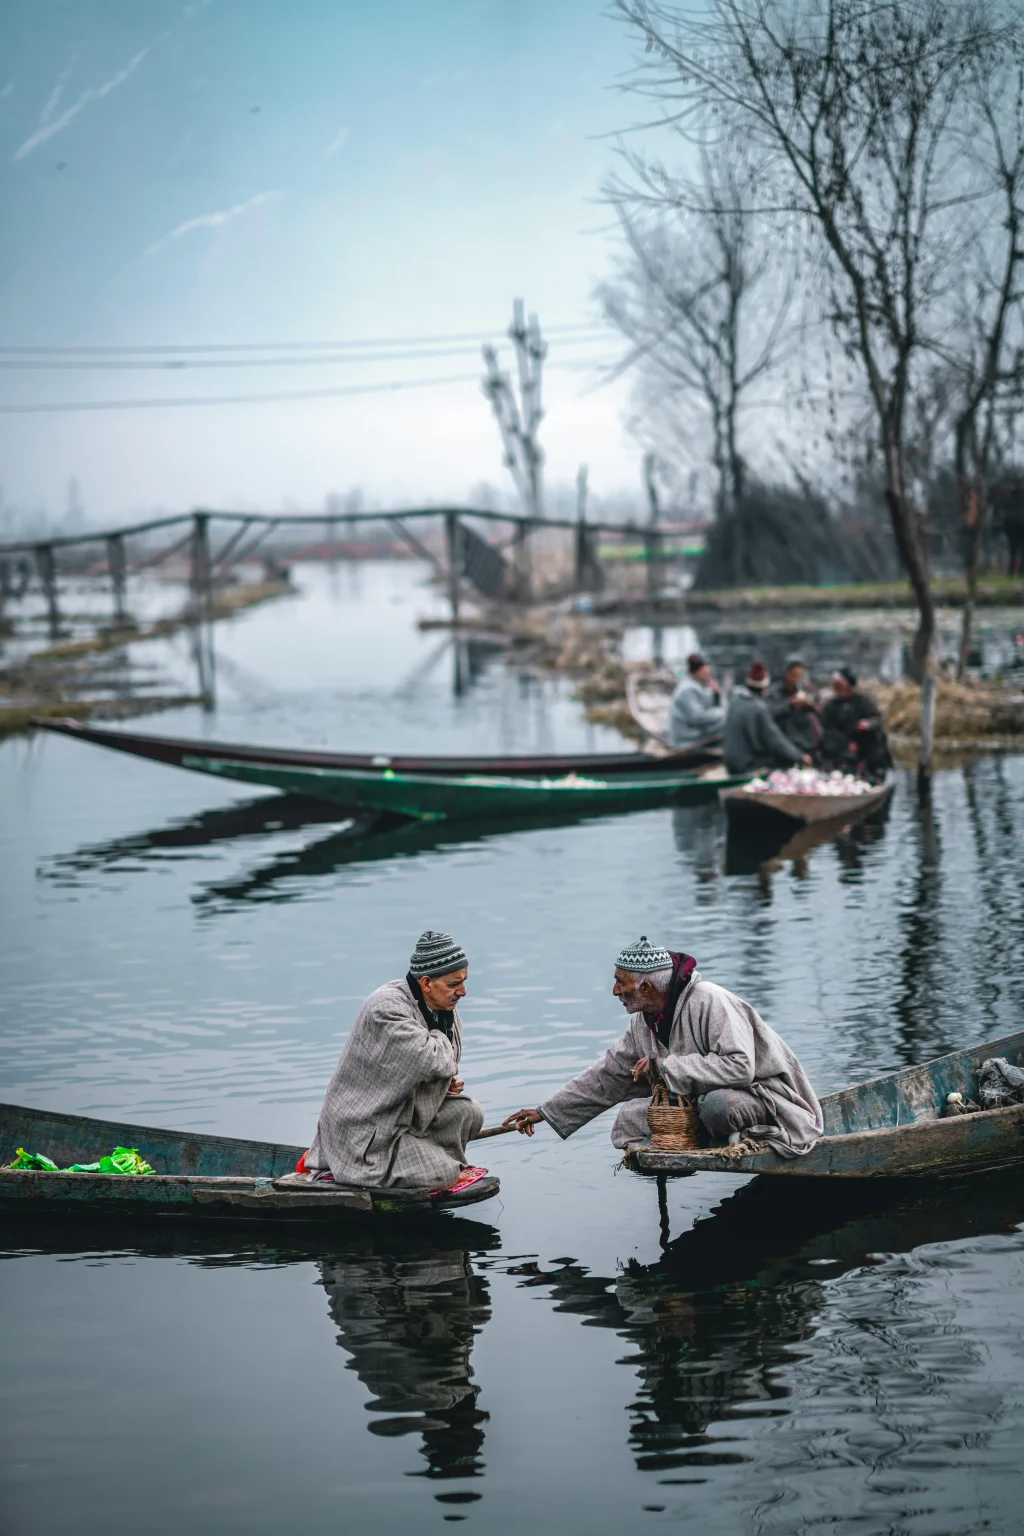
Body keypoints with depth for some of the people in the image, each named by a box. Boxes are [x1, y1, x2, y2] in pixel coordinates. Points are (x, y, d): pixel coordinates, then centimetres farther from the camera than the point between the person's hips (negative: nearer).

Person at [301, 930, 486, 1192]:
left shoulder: (446, 1011, 4)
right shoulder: (386, 1008, -25)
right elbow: (431, 1061, -36)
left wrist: (449, 1083, -4)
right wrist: (441, 1040, -13)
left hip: (406, 1110, 9)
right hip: (363, 1129, -9)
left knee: (468, 1112, -5)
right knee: (444, 1175, -15)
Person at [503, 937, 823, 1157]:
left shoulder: (708, 1002, -23)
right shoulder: (643, 1024, 5)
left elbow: (740, 1067, -33)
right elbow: (606, 1076, 13)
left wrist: (667, 1067, -28)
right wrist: (546, 1112, 10)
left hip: (768, 1094, -9)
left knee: (717, 1104, -42)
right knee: (630, 1117, -9)